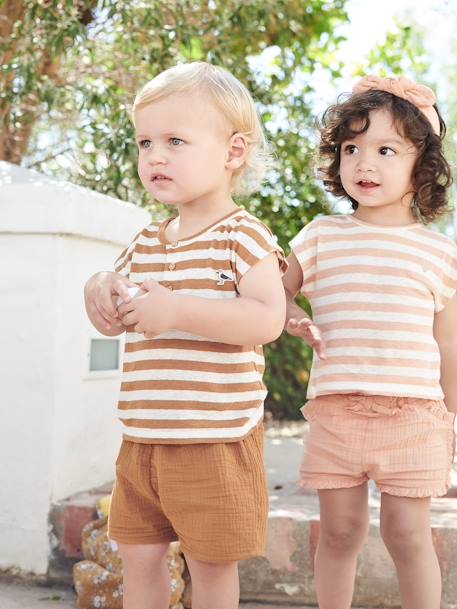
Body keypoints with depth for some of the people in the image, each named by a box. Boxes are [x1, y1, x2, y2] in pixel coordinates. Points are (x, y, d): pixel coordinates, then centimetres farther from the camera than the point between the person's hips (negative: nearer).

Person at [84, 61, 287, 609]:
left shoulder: (242, 235, -10)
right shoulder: (146, 242, 11)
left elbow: (269, 318, -22)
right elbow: (111, 320, 18)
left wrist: (178, 309, -29)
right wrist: (101, 291, -6)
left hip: (214, 438, -6)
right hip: (143, 437, 6)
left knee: (212, 564, 8)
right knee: (138, 555, 14)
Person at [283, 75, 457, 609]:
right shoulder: (321, 236, 6)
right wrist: (296, 321, -5)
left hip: (412, 418, -1)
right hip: (335, 413, 1)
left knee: (407, 533, 2)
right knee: (338, 531, 9)